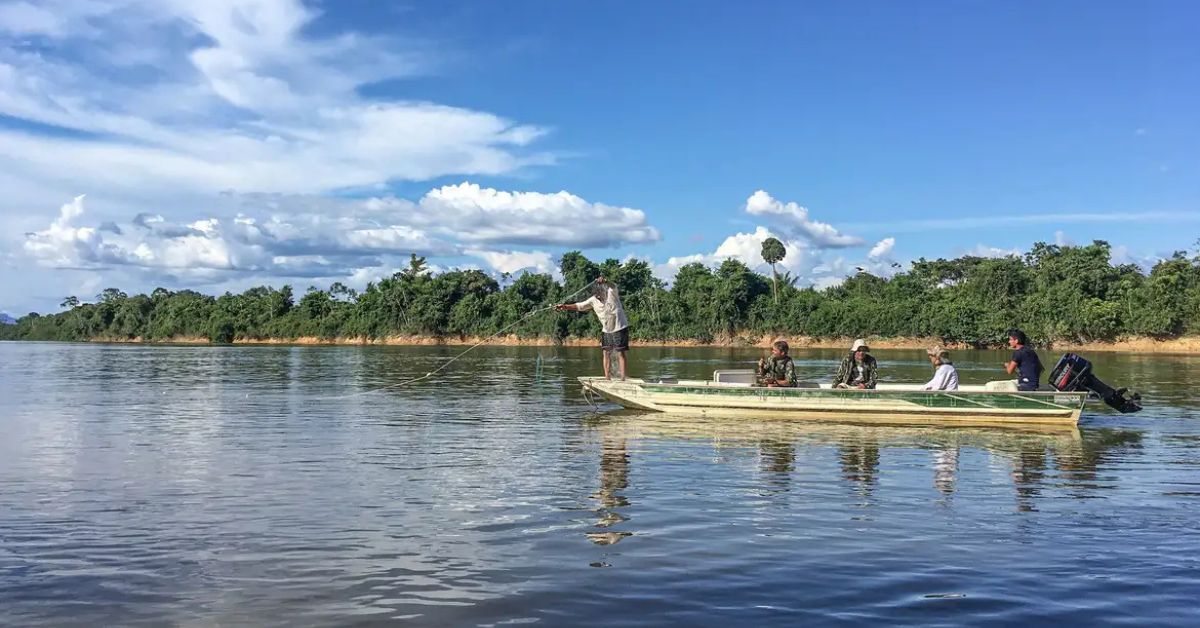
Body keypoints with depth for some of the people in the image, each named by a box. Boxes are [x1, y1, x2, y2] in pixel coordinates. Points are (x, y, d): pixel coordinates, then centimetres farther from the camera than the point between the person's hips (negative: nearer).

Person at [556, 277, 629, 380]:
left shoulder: (611, 293, -12)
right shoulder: (594, 300, 2)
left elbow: (613, 287, -34)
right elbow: (579, 306, 1)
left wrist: (605, 282, -56)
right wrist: (564, 306, -10)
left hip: (619, 328, -6)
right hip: (606, 330, 6)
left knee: (620, 353, -6)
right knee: (606, 353, 4)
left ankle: (623, 378, -6)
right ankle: (607, 377, 9)